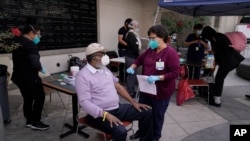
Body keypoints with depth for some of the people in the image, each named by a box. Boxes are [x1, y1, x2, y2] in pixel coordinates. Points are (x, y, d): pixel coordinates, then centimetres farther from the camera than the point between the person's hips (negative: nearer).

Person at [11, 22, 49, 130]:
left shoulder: (17, 42, 10)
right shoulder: (30, 45, -21)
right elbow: (35, 64, -28)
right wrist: (41, 68, -8)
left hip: (19, 76, 9)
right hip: (29, 78, -9)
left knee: (28, 99, 18)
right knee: (40, 97, 5)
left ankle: (29, 121, 29)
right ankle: (35, 122, 12)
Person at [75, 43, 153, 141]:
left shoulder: (105, 69, 12)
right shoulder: (83, 76, -13)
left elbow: (118, 86, 16)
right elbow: (84, 102, -21)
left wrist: (133, 102, 7)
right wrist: (106, 114, -31)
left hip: (117, 108, 8)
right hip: (100, 114, -7)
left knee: (147, 112, 1)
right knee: (120, 131, -34)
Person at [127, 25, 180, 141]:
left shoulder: (171, 53, -18)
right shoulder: (150, 50, 3)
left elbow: (175, 73, -22)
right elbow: (139, 59, 16)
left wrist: (158, 78, -32)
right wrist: (132, 67, -4)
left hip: (161, 91, -6)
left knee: (157, 116, 14)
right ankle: (141, 131, 46)